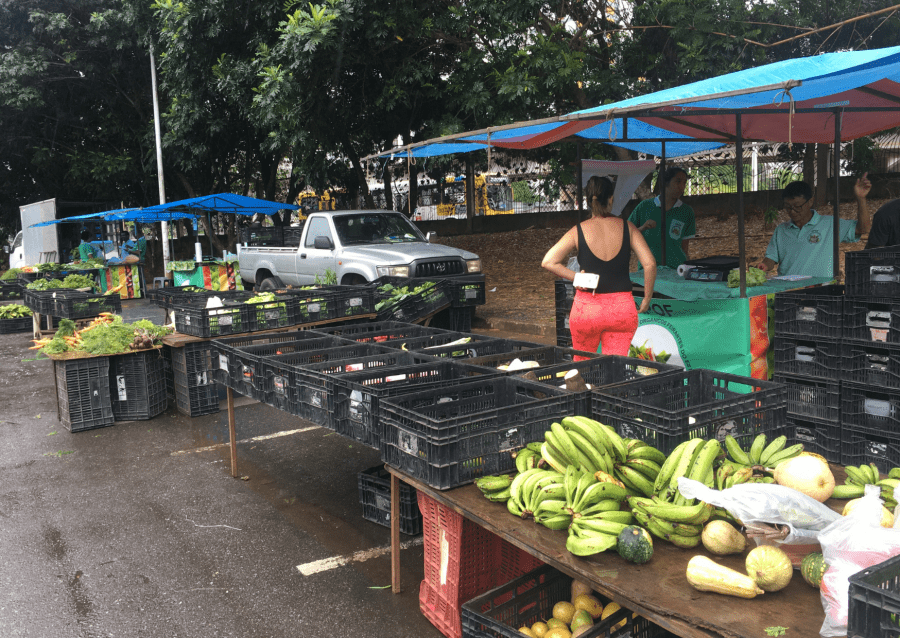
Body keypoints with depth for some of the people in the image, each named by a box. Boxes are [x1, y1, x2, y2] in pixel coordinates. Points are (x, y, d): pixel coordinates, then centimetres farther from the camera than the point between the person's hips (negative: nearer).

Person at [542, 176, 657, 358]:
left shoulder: (578, 231, -3)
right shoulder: (627, 227, 0)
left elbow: (548, 262, -10)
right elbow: (650, 264, -4)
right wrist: (647, 299, 7)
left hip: (586, 308, -1)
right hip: (622, 308, 1)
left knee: (582, 365, 19)